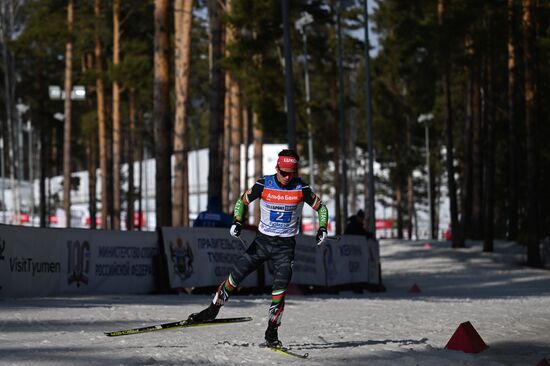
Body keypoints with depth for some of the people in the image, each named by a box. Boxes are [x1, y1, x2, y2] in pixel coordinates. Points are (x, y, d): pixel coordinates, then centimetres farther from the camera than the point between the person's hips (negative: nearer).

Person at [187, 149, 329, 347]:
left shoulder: (301, 189, -11)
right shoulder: (263, 185, -9)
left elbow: (321, 207, 3)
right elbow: (242, 201, 6)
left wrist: (322, 229, -14)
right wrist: (236, 222, -10)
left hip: (285, 245, -1)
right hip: (262, 240, 1)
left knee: (280, 288, -16)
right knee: (235, 275, -3)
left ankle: (271, 333, -7)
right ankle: (213, 310, 19)